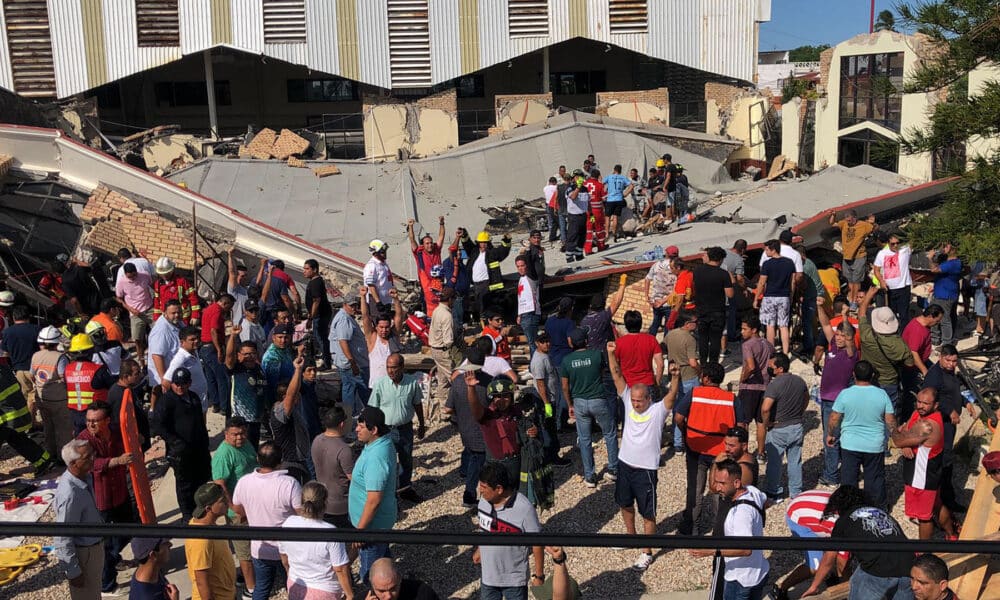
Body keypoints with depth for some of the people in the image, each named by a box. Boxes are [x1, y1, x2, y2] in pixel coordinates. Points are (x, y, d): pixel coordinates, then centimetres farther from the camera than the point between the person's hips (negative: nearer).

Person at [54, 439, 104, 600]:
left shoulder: (86, 477, -8)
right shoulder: (70, 494, -34)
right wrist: (72, 571, -19)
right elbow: (62, 539, -26)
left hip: (94, 545, 8)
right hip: (83, 552, -8)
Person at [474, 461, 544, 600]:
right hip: (488, 575, 5)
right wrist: (478, 549, 19)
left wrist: (539, 575, -10)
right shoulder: (485, 499, -11)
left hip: (514, 579, -5)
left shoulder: (524, 509, -28)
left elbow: (536, 543, -18)